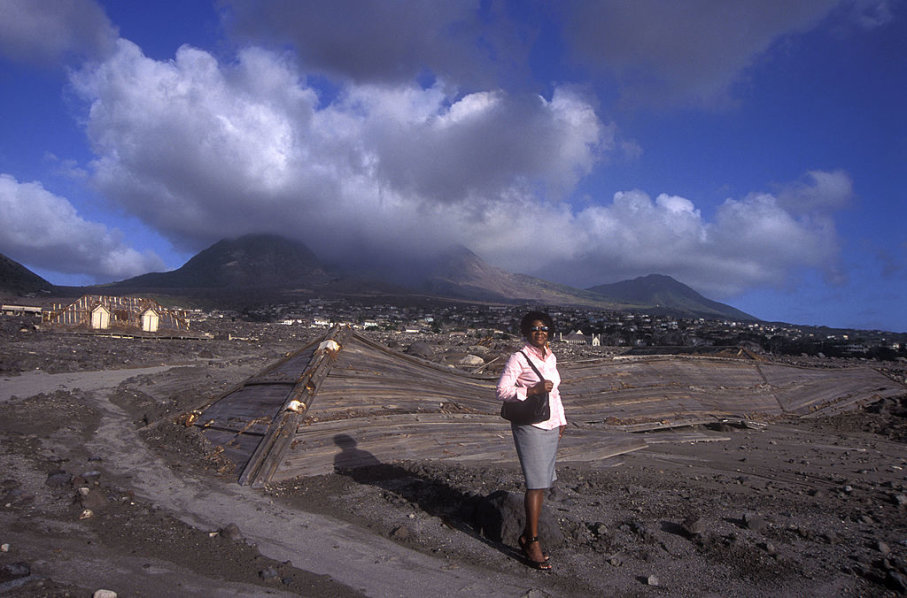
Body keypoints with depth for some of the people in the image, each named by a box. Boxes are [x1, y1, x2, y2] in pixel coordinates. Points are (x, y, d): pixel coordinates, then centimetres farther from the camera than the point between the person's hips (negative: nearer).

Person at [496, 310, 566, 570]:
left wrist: (561, 420, 21)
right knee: (536, 484, -8)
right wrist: (533, 390, -22)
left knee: (542, 483, 10)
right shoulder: (519, 358, -10)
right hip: (529, 427, -7)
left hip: (550, 426, 7)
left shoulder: (550, 357, 11)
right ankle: (533, 544, 1)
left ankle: (527, 535, 22)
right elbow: (502, 391, -14)